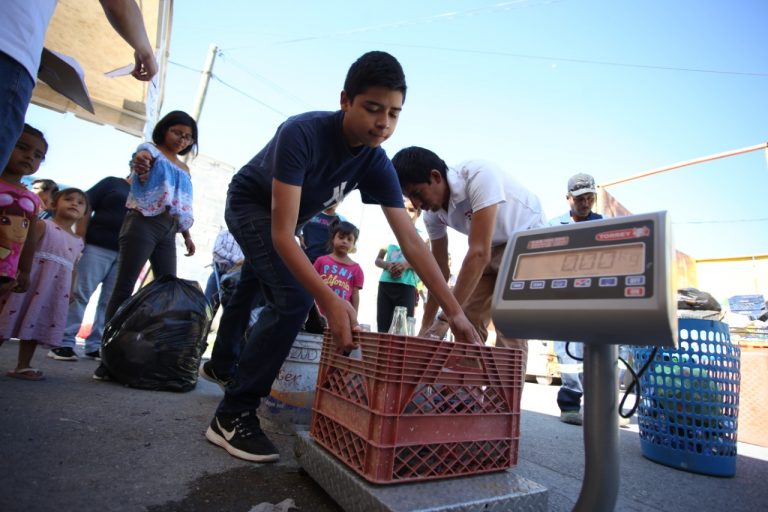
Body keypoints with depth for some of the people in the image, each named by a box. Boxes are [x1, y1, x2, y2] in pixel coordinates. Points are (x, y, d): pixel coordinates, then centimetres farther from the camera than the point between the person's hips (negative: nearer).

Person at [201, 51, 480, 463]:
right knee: (294, 299, -26)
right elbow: (282, 233, -43)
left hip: (284, 218, 6)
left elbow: (410, 241, -25)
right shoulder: (302, 133, -38)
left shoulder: (377, 164, -22)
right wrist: (329, 301, -56)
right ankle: (232, 416, -11)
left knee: (260, 294, 25)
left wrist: (454, 312, -31)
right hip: (249, 204, -6)